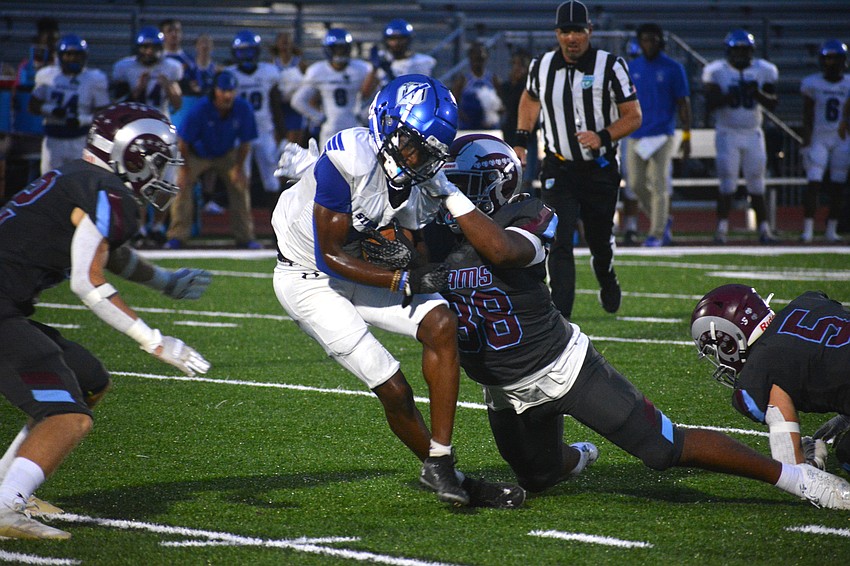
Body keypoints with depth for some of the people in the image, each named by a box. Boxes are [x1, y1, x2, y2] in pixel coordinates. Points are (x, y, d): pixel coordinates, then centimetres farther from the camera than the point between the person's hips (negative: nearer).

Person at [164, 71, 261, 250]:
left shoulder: (244, 109, -24)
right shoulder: (200, 109, -32)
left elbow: (245, 142, -9)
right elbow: (183, 141, -20)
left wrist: (238, 167, -8)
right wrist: (184, 167, -16)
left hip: (227, 155, 2)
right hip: (197, 154, -2)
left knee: (240, 185, -3)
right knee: (183, 184, -16)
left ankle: (245, 237, 7)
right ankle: (178, 236, -12)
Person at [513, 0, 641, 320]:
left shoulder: (609, 66, -9)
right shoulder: (542, 67, 1)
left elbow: (633, 116, -5)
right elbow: (530, 99, 23)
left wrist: (604, 137, -22)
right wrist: (521, 140, 13)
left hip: (600, 170, -1)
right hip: (559, 170, 1)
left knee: (600, 241, 14)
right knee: (560, 242, -14)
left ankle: (607, 279, 49)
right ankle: (560, 315, -16)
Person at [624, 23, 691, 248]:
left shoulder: (673, 69, -1)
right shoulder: (631, 69, 9)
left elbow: (683, 103, 0)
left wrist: (687, 136, -5)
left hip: (662, 135, -4)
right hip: (636, 135, 4)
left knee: (658, 184, -6)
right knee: (637, 184, 4)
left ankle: (656, 233, 0)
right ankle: (663, 220, 25)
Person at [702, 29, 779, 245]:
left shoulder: (764, 71, 3)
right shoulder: (716, 71, -4)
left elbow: (773, 104, 4)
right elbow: (710, 104, -7)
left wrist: (758, 93, -14)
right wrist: (729, 95, -23)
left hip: (753, 134, 2)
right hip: (727, 134, -2)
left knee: (756, 186, 3)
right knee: (727, 185, -8)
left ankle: (763, 229, 5)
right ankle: (722, 229, -4)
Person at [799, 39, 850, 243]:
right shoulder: (812, 84, -2)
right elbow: (807, 117, -1)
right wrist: (806, 143, -6)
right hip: (818, 139, -2)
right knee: (814, 184, -10)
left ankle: (831, 230, 10)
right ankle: (808, 229, -9)